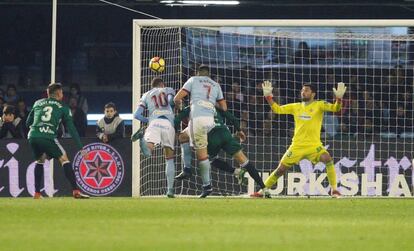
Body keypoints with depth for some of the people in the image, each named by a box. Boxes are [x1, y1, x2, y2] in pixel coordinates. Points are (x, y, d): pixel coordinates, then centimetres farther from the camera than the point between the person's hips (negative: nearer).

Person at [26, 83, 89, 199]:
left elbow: (28, 123, 28)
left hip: (33, 137, 4)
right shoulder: (62, 107, 14)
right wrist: (80, 148, 10)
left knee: (40, 160, 27)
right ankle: (75, 191, -8)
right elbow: (71, 128, 10)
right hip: (48, 136, -4)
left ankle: (37, 193, 22)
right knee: (64, 159, 5)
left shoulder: (38, 103, 24)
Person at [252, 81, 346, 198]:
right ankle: (262, 191, 20)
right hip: (297, 146, 3)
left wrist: (339, 98, -34)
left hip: (314, 145, -3)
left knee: (327, 159, -29)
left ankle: (334, 189, -18)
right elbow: (277, 109, 12)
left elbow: (334, 108, -15)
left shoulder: (319, 105, -1)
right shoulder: (295, 107, 10)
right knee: (281, 169, 5)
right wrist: (268, 96, 2)